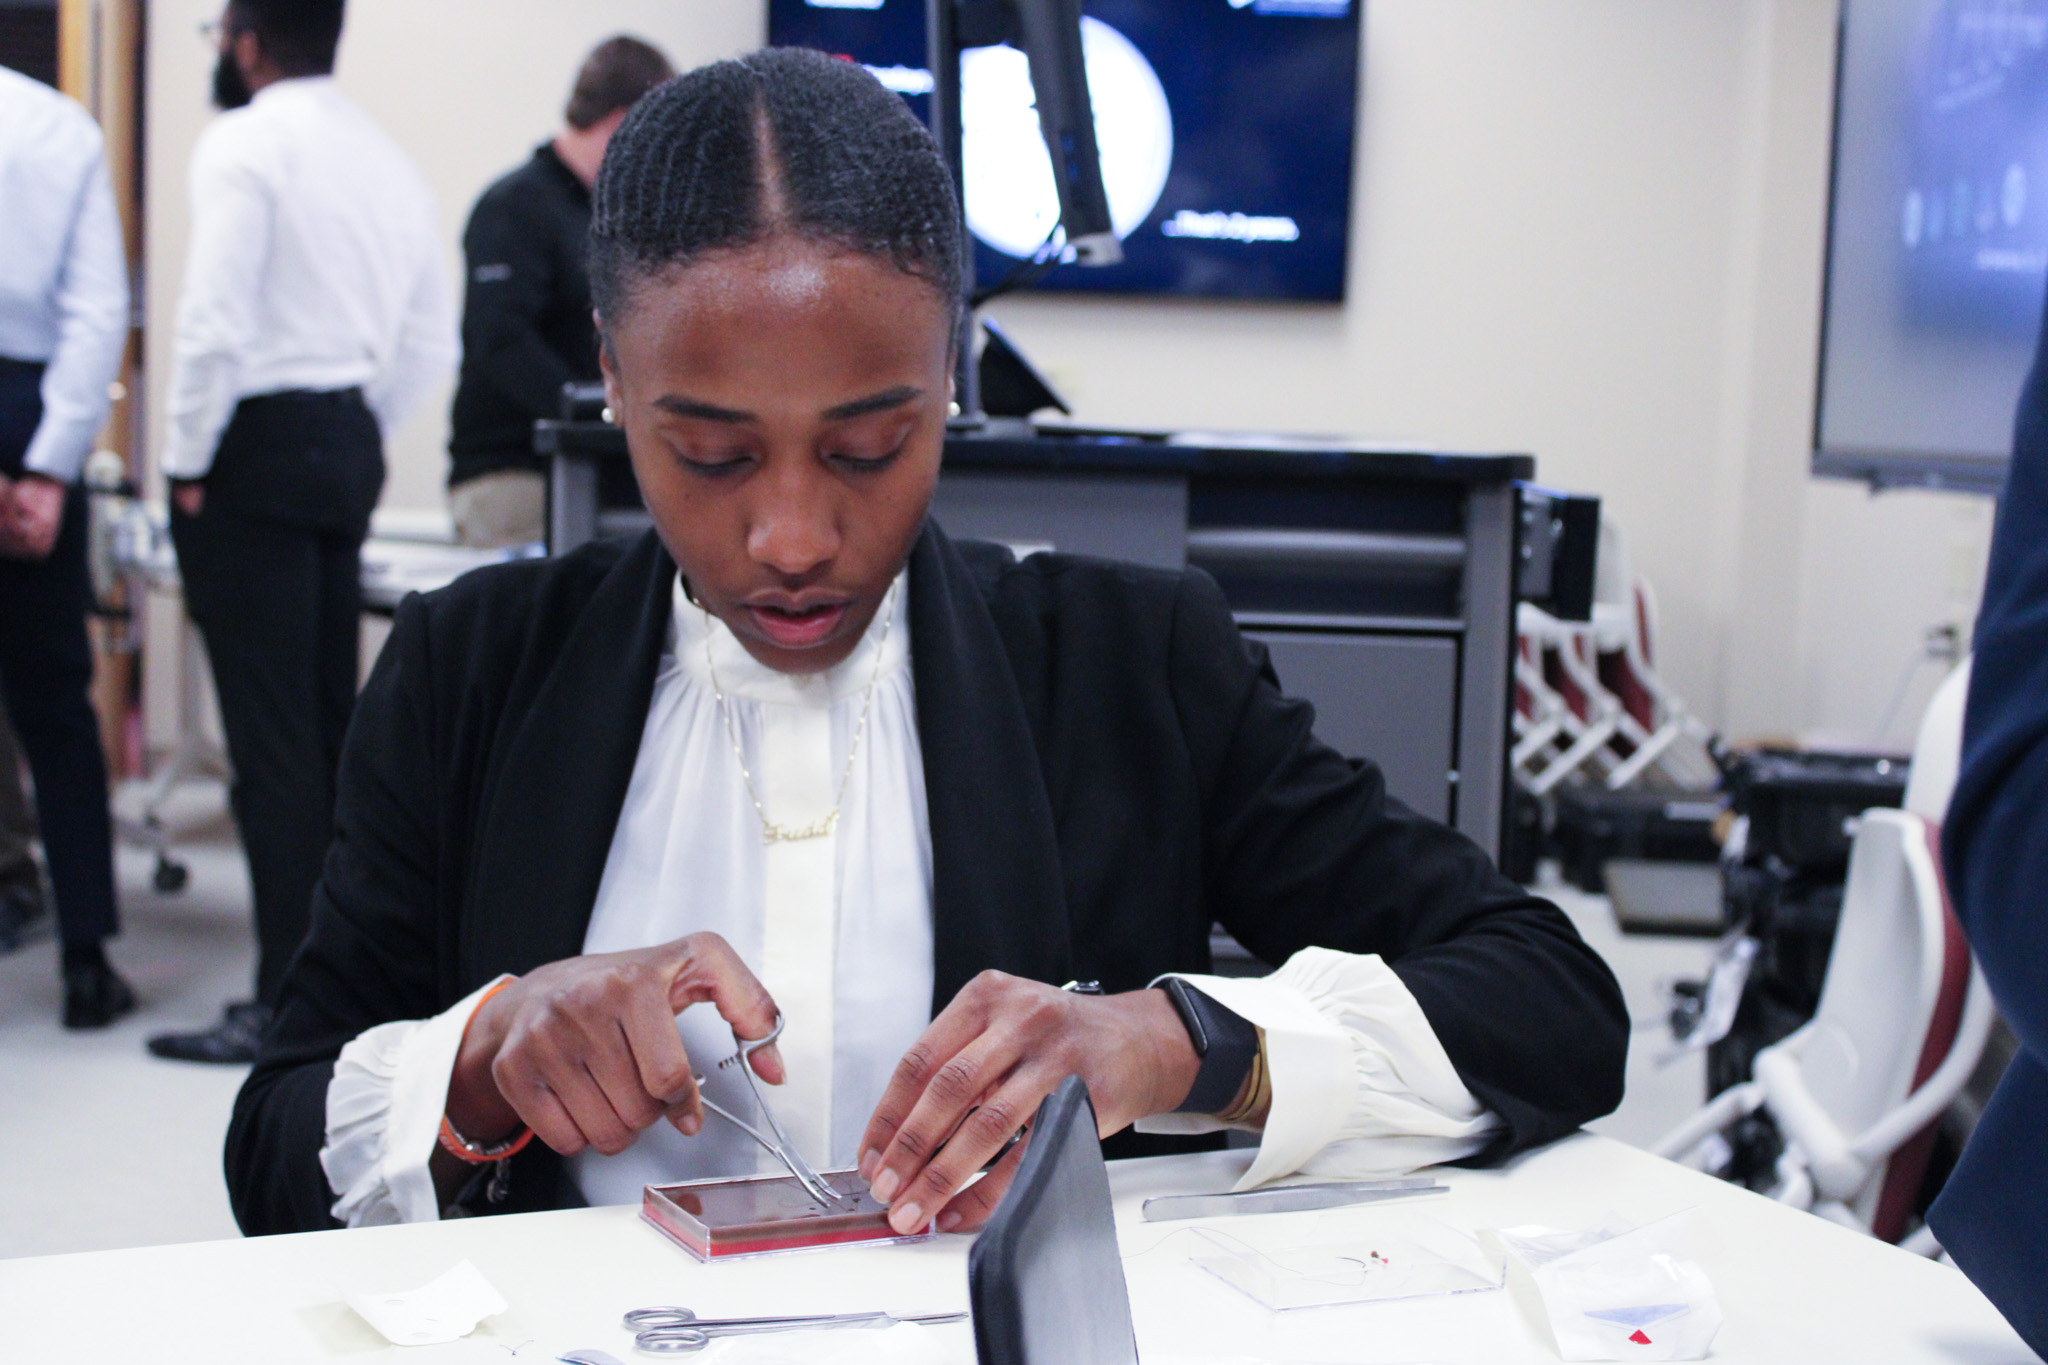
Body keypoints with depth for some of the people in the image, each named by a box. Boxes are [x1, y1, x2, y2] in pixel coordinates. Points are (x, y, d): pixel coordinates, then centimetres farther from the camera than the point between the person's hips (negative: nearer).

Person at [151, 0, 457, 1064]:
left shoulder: (242, 146, -9)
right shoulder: (387, 159, 14)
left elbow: (215, 323, -18)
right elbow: (430, 347, 13)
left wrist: (188, 461, -8)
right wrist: (355, 441, 17)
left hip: (257, 450, -8)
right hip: (350, 449, 8)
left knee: (270, 735, -6)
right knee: (331, 722, 13)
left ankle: (288, 1002, -3)